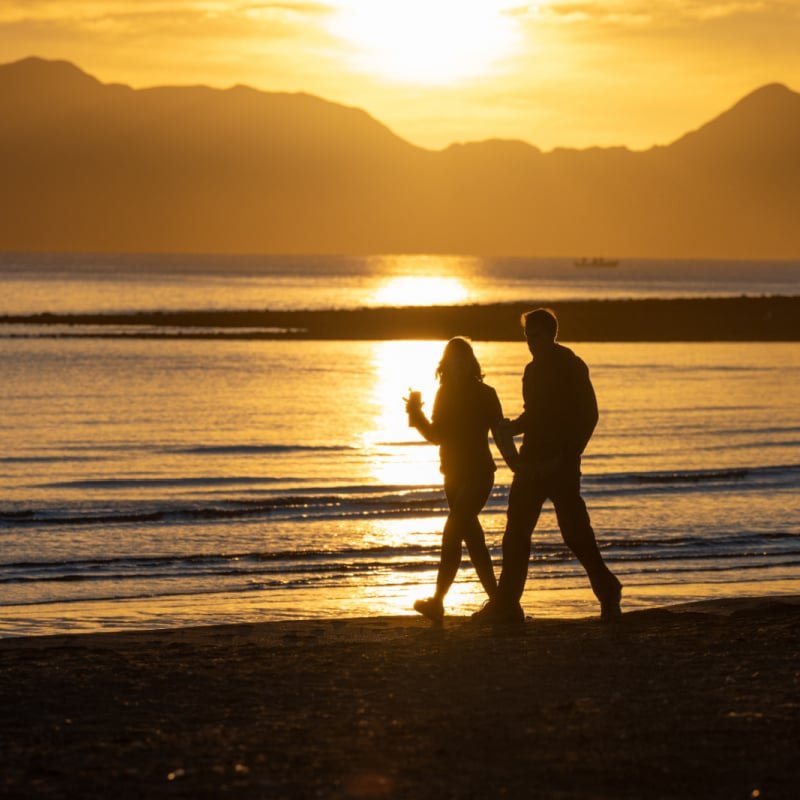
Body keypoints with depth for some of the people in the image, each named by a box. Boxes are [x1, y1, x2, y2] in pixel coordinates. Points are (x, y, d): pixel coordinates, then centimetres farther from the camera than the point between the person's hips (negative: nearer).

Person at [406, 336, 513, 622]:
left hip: (478, 473, -7)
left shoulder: (485, 394, -8)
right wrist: (417, 414, -5)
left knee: (452, 534, -15)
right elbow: (436, 435, 9)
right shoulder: (446, 393, 8)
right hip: (454, 474, 7)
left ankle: (437, 601, -15)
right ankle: (496, 600, 14)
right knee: (472, 537, 8)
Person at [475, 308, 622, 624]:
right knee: (516, 534, 3)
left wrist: (566, 456, -19)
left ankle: (608, 591, 11)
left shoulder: (571, 367, -8)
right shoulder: (534, 370, 15)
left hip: (560, 465, -8)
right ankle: (506, 604, 4)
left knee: (575, 532, -5)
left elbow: (587, 416, -13)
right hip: (533, 463, 8)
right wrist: (511, 427, 6)